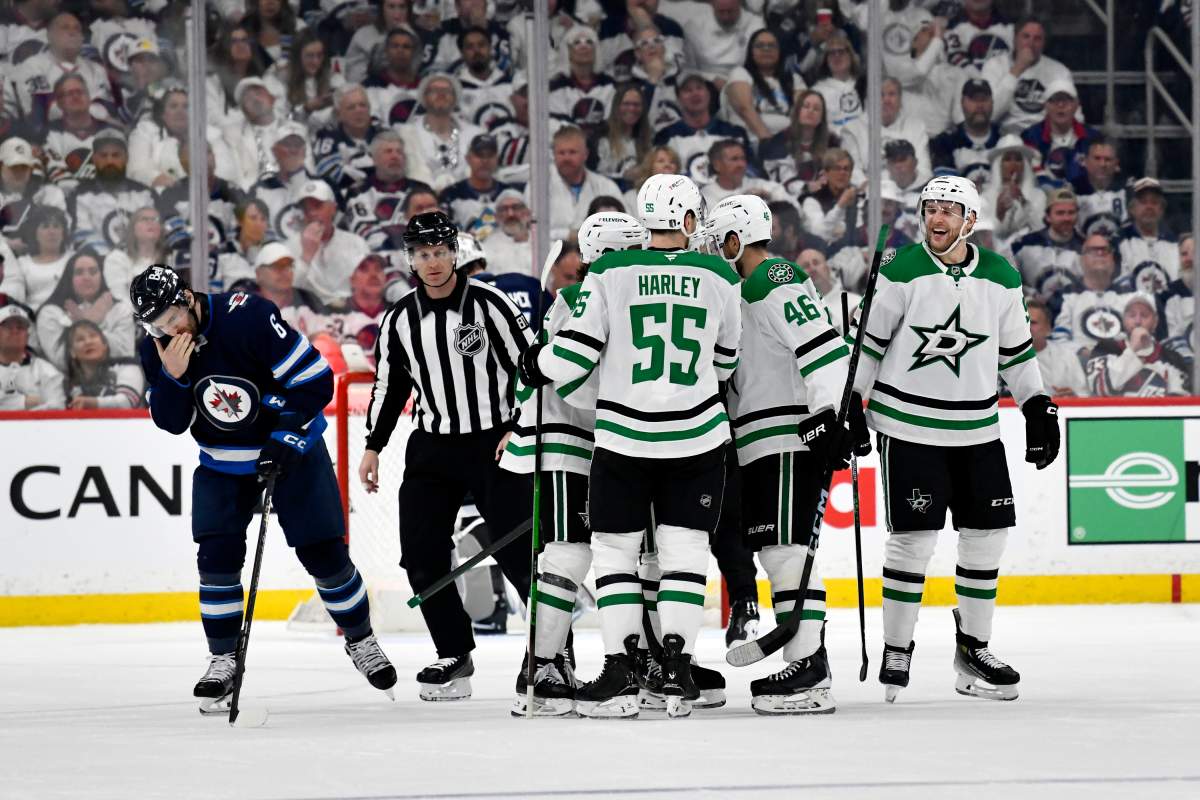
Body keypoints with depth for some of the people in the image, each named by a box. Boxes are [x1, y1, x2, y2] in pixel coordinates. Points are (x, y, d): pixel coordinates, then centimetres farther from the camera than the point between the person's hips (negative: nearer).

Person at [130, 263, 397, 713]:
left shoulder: (248, 317, -29)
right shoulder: (157, 350, -11)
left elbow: (316, 379, -25)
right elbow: (171, 422, -9)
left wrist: (284, 439, -27)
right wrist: (172, 376, -27)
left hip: (291, 448, -4)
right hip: (222, 463, 4)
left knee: (324, 552, -1)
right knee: (217, 555, -10)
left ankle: (361, 641, 20)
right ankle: (223, 660, 0)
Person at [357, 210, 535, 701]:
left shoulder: (489, 305, -9)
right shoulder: (399, 320, 5)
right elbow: (389, 385, 16)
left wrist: (520, 430, -15)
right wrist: (373, 447, 13)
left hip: (495, 443, -5)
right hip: (433, 448, 5)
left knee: (518, 551, -11)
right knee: (421, 557, -2)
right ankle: (454, 656, 9)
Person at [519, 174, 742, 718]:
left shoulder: (610, 274, -7)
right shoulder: (719, 278, 0)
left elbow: (576, 351, -6)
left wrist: (537, 366, 14)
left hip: (623, 438, -1)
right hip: (696, 438, 1)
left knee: (615, 550, 7)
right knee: (682, 551, 6)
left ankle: (620, 675, 2)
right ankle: (677, 671, -1)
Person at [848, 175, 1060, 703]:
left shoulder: (1000, 278, 4)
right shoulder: (902, 272, -7)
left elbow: (1016, 350, 15)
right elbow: (869, 342, -2)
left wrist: (1038, 407, 12)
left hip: (976, 430, 4)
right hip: (909, 426, -4)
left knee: (987, 534, 4)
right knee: (913, 537, -7)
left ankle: (972, 649, 16)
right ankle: (896, 650, 5)